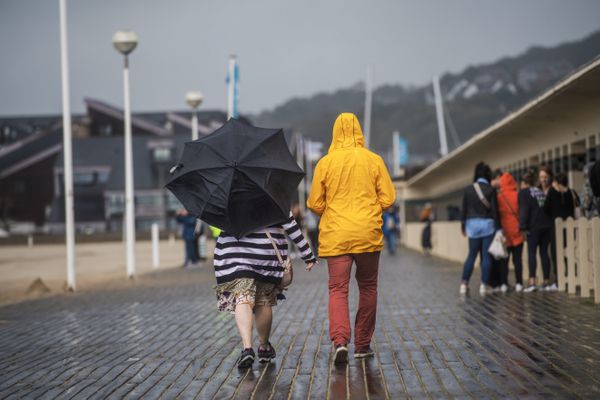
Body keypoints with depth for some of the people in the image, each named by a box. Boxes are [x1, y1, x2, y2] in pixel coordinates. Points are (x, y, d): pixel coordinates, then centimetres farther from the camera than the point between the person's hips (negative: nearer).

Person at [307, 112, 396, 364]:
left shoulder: (325, 163, -1)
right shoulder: (374, 160, -1)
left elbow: (315, 204, 1)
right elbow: (388, 199, -1)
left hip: (335, 236, 0)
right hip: (368, 235, 1)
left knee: (338, 289, 0)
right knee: (367, 287, 13)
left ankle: (340, 340, -20)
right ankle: (362, 345, 19)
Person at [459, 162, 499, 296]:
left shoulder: (468, 189, 1)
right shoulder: (490, 189, -5)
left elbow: (464, 209, 4)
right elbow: (494, 210, -5)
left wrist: (463, 225, 14)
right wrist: (497, 227, 0)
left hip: (473, 224, 2)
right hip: (487, 224, -2)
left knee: (472, 255, 9)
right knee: (486, 256, 2)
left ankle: (464, 284, 3)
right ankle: (484, 285, 1)